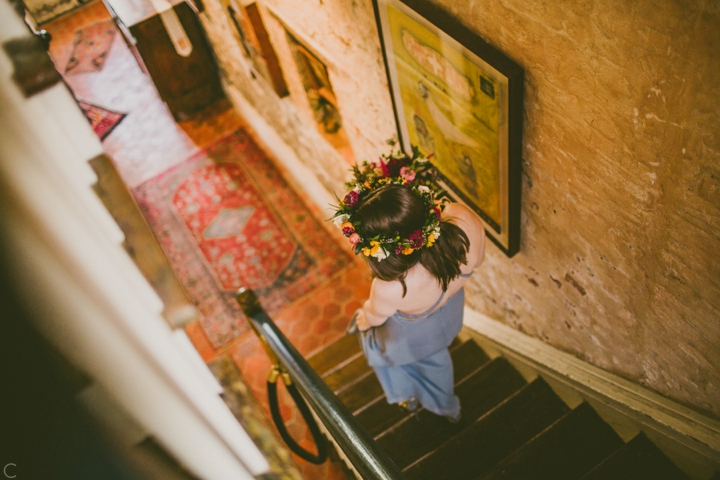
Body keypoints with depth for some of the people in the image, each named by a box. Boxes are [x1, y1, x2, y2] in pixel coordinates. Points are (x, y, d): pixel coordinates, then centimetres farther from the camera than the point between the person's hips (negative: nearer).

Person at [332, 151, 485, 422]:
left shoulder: (391, 289, -48)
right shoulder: (466, 219, -41)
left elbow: (375, 317, -20)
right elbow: (477, 259, -14)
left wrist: (363, 319, 5)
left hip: (410, 337, -4)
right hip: (451, 314, 4)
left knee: (377, 346, 35)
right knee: (434, 357, 39)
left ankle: (406, 397, 64)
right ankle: (448, 408, 69)